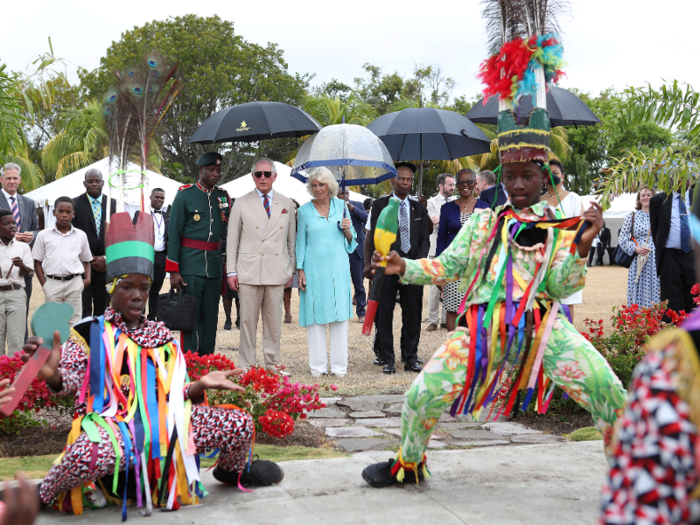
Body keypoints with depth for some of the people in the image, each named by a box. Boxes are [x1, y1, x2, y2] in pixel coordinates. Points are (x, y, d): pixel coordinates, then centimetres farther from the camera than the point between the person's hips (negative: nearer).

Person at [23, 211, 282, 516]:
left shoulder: (161, 336, 18)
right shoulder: (90, 333, 4)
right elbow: (68, 382, -9)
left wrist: (201, 385, -4)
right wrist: (50, 374, -33)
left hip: (164, 425, 5)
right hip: (114, 427, -5)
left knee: (241, 423, -6)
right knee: (92, 451, -43)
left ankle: (231, 471, 31)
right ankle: (44, 495, -8)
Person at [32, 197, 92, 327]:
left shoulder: (81, 235, 7)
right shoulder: (44, 235, 4)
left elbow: (86, 260, 16)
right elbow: (37, 262, 7)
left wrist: (87, 278, -1)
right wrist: (44, 284, -2)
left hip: (74, 283, 1)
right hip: (52, 283, -1)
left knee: (74, 320, 3)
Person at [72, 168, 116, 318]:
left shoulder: (113, 204, 8)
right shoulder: (75, 204, 1)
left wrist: (106, 258, -5)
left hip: (106, 264, 2)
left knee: (103, 308, 6)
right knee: (83, 309, -5)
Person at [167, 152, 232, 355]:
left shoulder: (223, 196, 11)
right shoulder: (185, 194, -2)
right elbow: (173, 233, -4)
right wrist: (173, 271, -9)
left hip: (215, 264, 5)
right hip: (191, 264, -4)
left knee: (210, 316, 8)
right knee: (190, 315, -3)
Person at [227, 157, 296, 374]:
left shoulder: (287, 204, 11)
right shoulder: (241, 204, 5)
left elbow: (292, 239, 14)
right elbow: (232, 239, 5)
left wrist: (291, 269, 12)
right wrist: (231, 271, 0)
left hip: (276, 272, 2)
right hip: (249, 271, -2)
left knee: (274, 320, 7)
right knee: (248, 320, 1)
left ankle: (272, 363, 18)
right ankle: (247, 366, 9)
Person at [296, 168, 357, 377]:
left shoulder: (341, 206, 8)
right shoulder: (304, 210, 4)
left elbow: (351, 242, 13)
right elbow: (301, 242, 7)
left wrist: (347, 230, -8)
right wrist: (300, 270, 0)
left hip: (338, 267, 1)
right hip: (314, 268, -1)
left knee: (339, 316, 1)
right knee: (315, 316, 0)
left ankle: (339, 366, 8)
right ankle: (317, 366, 8)